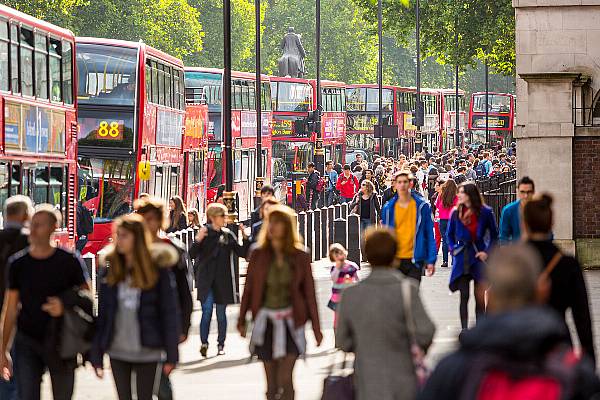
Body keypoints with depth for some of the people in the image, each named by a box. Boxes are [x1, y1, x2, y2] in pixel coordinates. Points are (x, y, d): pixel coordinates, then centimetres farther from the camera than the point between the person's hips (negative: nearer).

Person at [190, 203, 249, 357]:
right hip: (206, 280, -2)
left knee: (221, 313, 7)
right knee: (207, 311, -11)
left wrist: (245, 238, -7)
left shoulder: (228, 235, 5)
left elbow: (242, 253, 7)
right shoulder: (204, 233, -2)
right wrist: (198, 241, -23)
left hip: (223, 281, 2)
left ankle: (221, 344, 17)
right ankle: (204, 343, -4)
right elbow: (193, 255, -7)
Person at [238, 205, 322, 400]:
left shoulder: (300, 257, -2)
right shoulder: (258, 255, 2)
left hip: (290, 321, -2)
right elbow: (248, 288, 8)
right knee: (271, 382, 7)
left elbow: (309, 292, 2)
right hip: (265, 321, 2)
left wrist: (316, 327, 2)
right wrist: (242, 319, 7)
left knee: (285, 379, -11)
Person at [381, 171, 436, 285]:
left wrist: (431, 260, -5)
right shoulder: (388, 208, 3)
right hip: (396, 259, 2)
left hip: (415, 259, -2)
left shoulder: (422, 206, -2)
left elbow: (429, 234, 0)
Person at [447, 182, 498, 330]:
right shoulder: (456, 213, 2)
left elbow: (494, 236, 5)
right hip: (462, 259, 2)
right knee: (464, 296, 0)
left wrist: (487, 252, -5)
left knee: (479, 297, 2)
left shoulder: (485, 212, -4)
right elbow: (449, 234, 15)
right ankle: (464, 329, 5)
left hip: (479, 257, -1)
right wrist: (453, 249, 1)